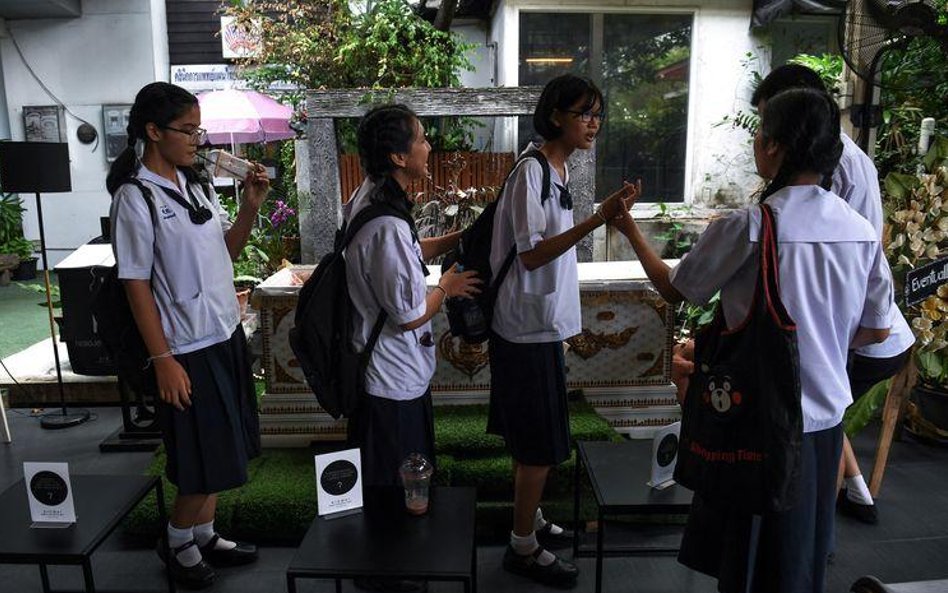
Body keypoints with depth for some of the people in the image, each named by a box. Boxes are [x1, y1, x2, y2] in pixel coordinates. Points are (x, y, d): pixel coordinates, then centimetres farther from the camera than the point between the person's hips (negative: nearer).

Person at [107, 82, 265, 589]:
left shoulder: (194, 183, 7)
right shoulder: (135, 197, -14)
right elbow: (136, 284, -14)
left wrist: (251, 206, -3)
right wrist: (162, 360, -15)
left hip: (225, 334, 7)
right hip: (186, 348, -7)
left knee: (220, 451, 16)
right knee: (202, 461, 5)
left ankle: (204, 536, 35)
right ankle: (178, 545, 29)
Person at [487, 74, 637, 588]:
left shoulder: (557, 170, 11)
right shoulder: (531, 171, -17)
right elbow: (531, 255, -23)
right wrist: (597, 220, -30)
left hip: (541, 324, 9)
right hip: (529, 327, -9)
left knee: (534, 437, 20)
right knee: (541, 441, 1)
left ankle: (529, 518, 38)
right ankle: (523, 547, 19)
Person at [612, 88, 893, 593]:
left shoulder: (745, 227, -21)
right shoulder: (862, 231, -4)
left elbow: (674, 289, -6)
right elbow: (876, 331, 5)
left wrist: (632, 233, 7)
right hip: (826, 418, 6)